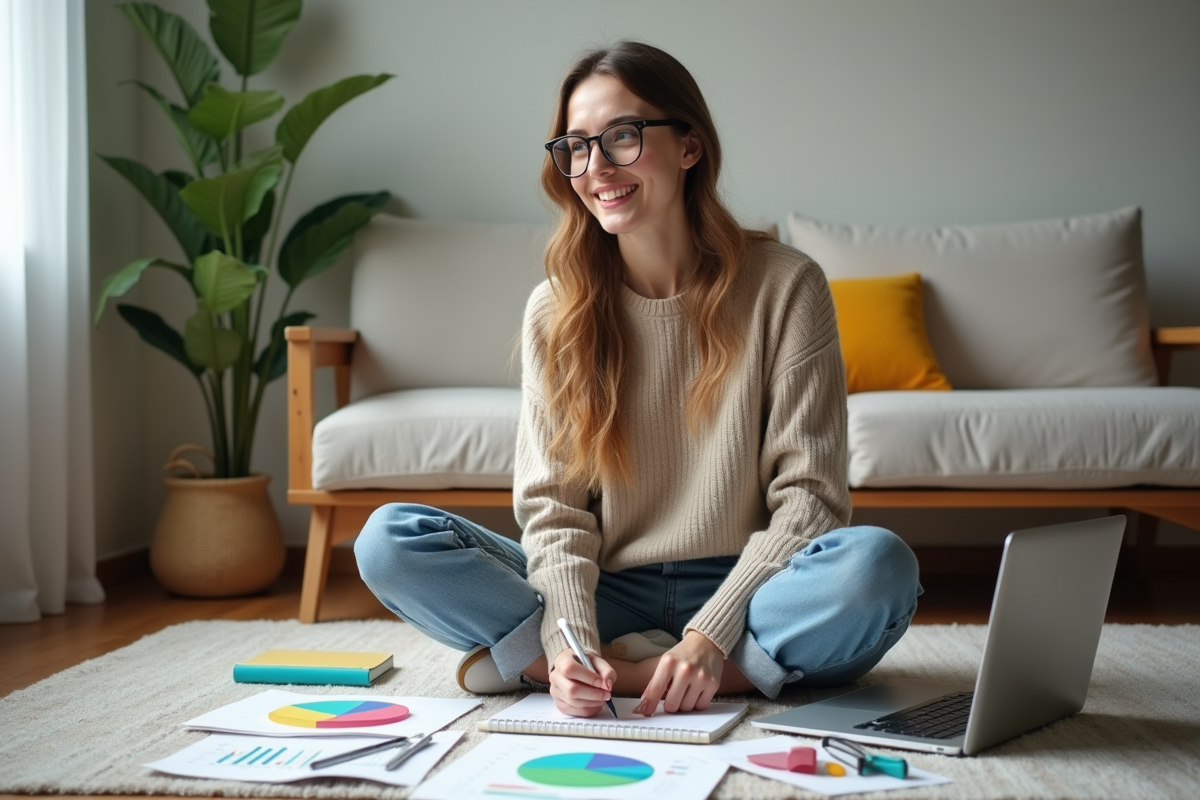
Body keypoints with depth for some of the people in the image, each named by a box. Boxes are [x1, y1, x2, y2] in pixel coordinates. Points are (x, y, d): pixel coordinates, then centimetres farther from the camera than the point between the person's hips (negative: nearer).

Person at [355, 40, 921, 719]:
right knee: (390, 539, -17)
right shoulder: (557, 311, 3)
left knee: (877, 565, -34)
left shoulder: (784, 287, -4)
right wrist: (570, 637, -21)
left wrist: (711, 634, -20)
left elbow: (809, 495, -7)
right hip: (610, 595, 1)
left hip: (741, 592, 0)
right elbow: (554, 507, -1)